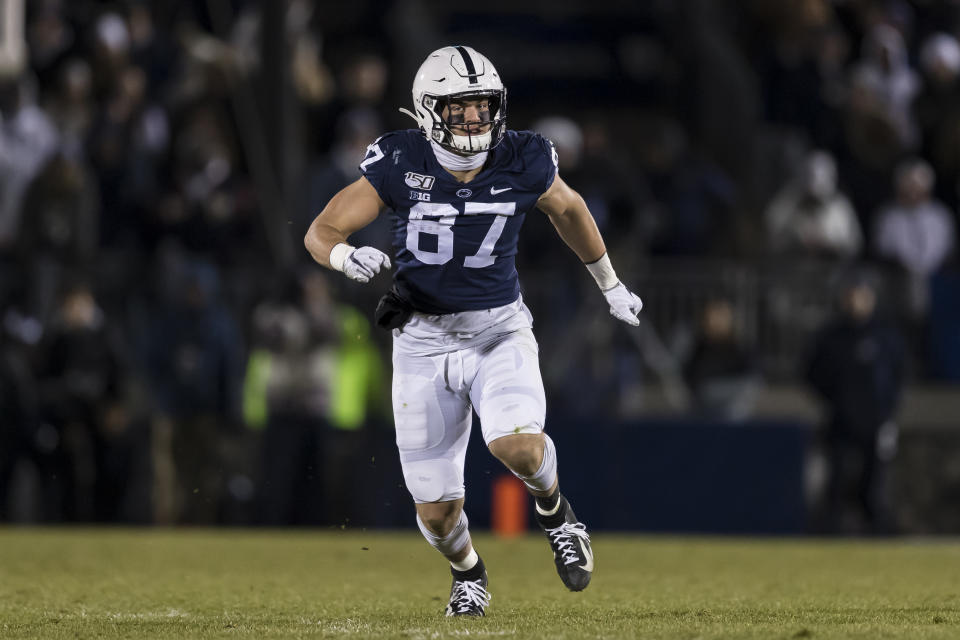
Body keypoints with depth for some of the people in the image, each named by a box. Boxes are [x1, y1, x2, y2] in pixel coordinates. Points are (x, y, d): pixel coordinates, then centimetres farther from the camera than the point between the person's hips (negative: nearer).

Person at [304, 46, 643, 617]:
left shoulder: (522, 164, -10)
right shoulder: (401, 165, -13)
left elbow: (568, 210, 13)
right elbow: (321, 233, -9)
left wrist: (610, 285, 24)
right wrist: (349, 258, -33)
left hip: (499, 332, 0)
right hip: (424, 339, 0)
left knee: (517, 444, -30)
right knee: (437, 510, 3)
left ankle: (553, 509, 6)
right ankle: (467, 573, 38)